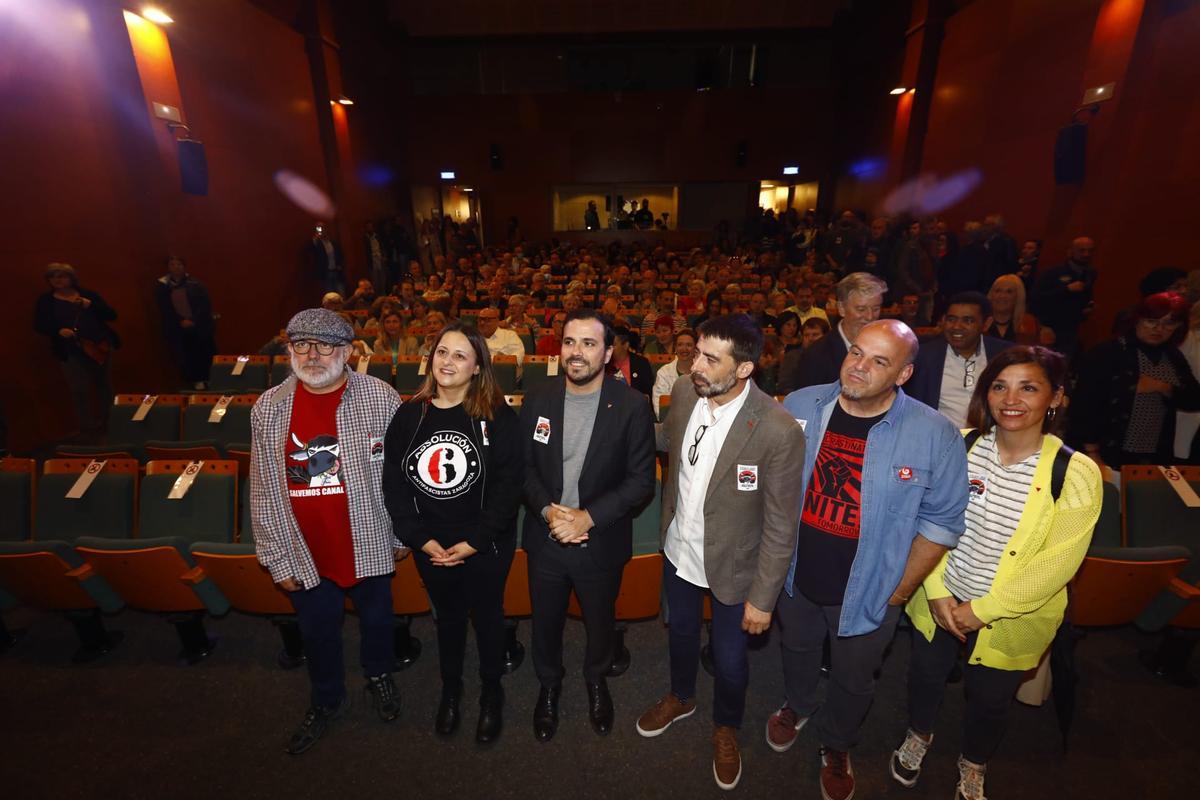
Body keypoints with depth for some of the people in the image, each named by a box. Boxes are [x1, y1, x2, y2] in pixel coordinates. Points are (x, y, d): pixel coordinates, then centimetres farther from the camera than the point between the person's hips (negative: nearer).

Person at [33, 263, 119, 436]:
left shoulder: (88, 294, 6)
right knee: (80, 391, -5)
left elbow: (112, 316, -1)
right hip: (72, 353, -1)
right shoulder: (46, 300, 4)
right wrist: (58, 331, -17)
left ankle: (109, 422, 28)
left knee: (105, 387, 13)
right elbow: (39, 325, 2)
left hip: (101, 347, 2)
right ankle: (89, 427, 6)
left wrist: (91, 305, -16)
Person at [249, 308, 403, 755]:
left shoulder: (380, 397, -13)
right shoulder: (268, 408, -6)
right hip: (305, 553, 2)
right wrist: (277, 557, 0)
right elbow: (263, 492, -1)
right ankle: (327, 701, 50)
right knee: (317, 630, 22)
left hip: (368, 544, -1)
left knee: (376, 617, 22)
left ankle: (379, 675, 53)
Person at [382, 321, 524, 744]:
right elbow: (394, 482, -2)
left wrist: (473, 542, -16)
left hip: (485, 546, -2)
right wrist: (420, 538, -8)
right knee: (448, 617, 23)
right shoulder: (408, 415, -4)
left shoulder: (498, 417, -14)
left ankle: (491, 692, 43)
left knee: (487, 617, 17)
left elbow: (509, 484, -15)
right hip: (430, 547, 3)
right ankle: (450, 689, 48)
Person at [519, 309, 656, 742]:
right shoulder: (537, 400, -6)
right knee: (545, 623, 22)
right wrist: (547, 510, -18)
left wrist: (588, 517, -22)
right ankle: (548, 685, 54)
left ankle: (596, 679, 56)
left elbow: (641, 481, -14)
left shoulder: (632, 406, -15)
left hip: (602, 543, -1)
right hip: (544, 540, 2)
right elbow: (523, 466, -2)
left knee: (600, 623, 23)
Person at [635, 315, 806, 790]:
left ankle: (725, 727, 52)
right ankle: (681, 697, 60)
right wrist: (667, 520, 11)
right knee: (681, 632, 28)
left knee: (729, 659, 18)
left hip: (732, 567, -4)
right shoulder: (683, 393, -13)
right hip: (679, 550, 5)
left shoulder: (778, 431, -29)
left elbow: (781, 525, -19)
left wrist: (763, 598, -12)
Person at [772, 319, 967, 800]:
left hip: (868, 593, -2)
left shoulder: (934, 435, -19)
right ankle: (798, 706, 60)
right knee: (797, 651, 28)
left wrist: (900, 590, -8)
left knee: (853, 682, 23)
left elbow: (941, 520, -10)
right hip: (795, 578, 2)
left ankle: (836, 745, 53)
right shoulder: (801, 406, -12)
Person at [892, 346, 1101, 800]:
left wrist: (983, 609, -16)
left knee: (989, 699, 21)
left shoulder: (1075, 474, -18)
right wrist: (938, 592, -12)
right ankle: (919, 735, 55)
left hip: (1008, 619, -1)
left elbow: (1056, 563, -17)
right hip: (939, 602, 2)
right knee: (926, 674, 23)